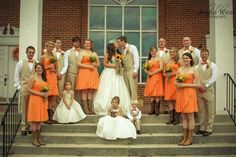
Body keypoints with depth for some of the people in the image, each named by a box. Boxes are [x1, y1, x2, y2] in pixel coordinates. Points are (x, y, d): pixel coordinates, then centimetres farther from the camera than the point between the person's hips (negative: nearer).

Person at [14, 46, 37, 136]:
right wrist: (18, 87, 0)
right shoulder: (20, 63, 6)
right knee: (24, 109, 3)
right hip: (24, 89, 0)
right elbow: (16, 76, 7)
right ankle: (24, 127, 12)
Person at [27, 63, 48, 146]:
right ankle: (34, 139, 4)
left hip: (42, 101, 7)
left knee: (39, 120, 11)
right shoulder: (32, 77, -5)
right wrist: (40, 94, -17)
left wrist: (46, 94, 2)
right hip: (35, 100, -7)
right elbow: (29, 89, -11)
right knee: (34, 120, -3)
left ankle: (39, 138, 17)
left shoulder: (44, 78, 15)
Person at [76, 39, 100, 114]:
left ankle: (90, 108, 7)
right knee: (84, 91, -6)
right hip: (84, 73, -4)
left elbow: (98, 64, 19)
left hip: (93, 73, 4)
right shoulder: (82, 53, 5)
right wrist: (88, 66, -12)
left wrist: (94, 64, -3)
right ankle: (85, 108, -4)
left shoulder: (94, 53, 18)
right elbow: (78, 63, -6)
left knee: (91, 91, 3)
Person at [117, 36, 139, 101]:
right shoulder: (123, 50, 17)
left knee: (133, 88, -9)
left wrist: (135, 71, -15)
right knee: (127, 89, 4)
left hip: (132, 70, -6)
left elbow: (136, 59, -8)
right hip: (125, 71, 6)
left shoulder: (132, 47, -2)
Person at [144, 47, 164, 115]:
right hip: (150, 78, 5)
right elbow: (145, 69, 15)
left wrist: (153, 73, -10)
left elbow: (161, 68, -10)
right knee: (151, 94, 4)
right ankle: (152, 109, 8)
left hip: (157, 77, -5)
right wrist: (148, 72, -7)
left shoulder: (159, 58, 1)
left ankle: (157, 109, -1)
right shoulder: (148, 60, 16)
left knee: (157, 94, -6)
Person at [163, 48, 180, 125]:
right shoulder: (167, 62, 16)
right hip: (168, 81, 5)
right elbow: (164, 73, 16)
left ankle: (176, 118, 1)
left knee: (175, 100, -5)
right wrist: (167, 75, -4)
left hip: (175, 81, -5)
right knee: (169, 100, 3)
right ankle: (171, 118, 8)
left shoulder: (178, 61, 1)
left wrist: (173, 73, -12)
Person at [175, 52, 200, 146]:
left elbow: (197, 84, -6)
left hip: (190, 94, -4)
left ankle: (190, 138, 5)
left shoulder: (193, 70, -2)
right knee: (184, 117, 9)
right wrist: (178, 84, -8)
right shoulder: (179, 69, 11)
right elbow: (176, 82, 14)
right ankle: (185, 137, 15)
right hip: (181, 94, 5)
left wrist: (185, 85, -14)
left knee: (190, 117, -1)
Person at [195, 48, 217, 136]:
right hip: (199, 90, 3)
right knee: (201, 110, 7)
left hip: (209, 90, -3)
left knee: (210, 111, 0)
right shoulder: (197, 66, 12)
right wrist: (199, 86, -9)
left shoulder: (213, 65, 3)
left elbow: (214, 78, -6)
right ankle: (202, 128, 15)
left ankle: (209, 129, 6)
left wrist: (205, 86, -12)